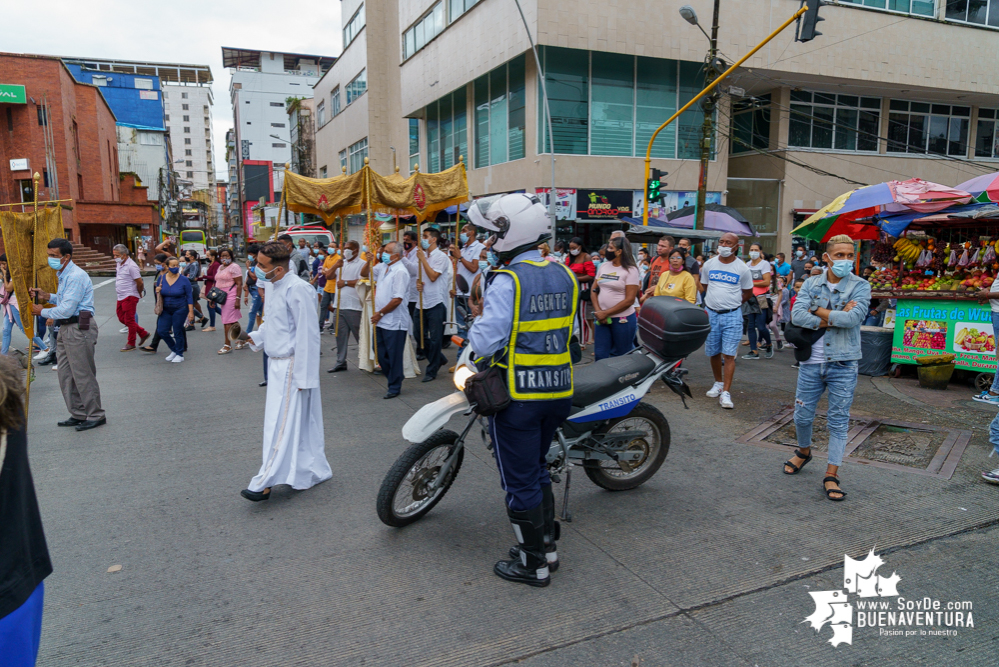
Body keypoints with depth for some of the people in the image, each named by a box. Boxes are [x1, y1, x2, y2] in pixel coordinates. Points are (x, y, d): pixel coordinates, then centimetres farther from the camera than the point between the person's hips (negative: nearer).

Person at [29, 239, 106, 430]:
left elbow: (67, 309, -21)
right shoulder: (63, 275, 16)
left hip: (79, 328, -11)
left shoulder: (76, 276, -17)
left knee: (83, 375, -3)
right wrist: (47, 296, 11)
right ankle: (78, 415, 24)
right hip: (66, 328, 11)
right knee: (66, 375, 14)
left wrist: (42, 312, -7)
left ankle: (96, 416, 7)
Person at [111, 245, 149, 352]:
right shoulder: (119, 264, 11)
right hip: (121, 297, 9)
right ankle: (143, 333, 23)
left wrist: (139, 293, -2)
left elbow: (139, 282, -17)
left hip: (130, 297, -9)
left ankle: (131, 344, 9)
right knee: (122, 318, 13)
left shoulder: (131, 266, -17)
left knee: (129, 320, -1)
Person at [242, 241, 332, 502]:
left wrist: (304, 375, -18)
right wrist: (257, 337, 5)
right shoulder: (272, 286, 9)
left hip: (291, 365, -9)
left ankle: (265, 483, 0)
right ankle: (313, 471, 26)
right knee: (300, 421, 15)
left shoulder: (297, 289, -19)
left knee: (282, 423, -4)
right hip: (276, 363, 9)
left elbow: (307, 335, -19)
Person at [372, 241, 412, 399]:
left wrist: (381, 313, -13)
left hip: (394, 322, -9)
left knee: (393, 355, 1)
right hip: (381, 321, 9)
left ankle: (394, 387, 13)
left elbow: (397, 299, -21)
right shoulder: (384, 269, 12)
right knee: (381, 354, 14)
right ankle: (392, 380, 30)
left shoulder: (400, 272, -16)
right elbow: (377, 286, 28)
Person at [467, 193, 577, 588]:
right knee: (537, 469, 23)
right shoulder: (565, 277, 6)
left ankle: (533, 564, 18)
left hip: (518, 392, -7)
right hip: (559, 388, 7)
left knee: (519, 480, 6)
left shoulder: (507, 280, -17)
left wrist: (473, 331, -1)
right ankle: (547, 547, 33)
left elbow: (487, 341, -21)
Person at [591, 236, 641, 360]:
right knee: (600, 355, 5)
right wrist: (598, 311, -7)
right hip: (601, 318, 5)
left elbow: (629, 300, -12)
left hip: (622, 319, -5)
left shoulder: (630, 270, -7)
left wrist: (606, 313, -14)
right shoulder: (604, 266, 10)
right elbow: (594, 291, 10)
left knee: (620, 356, 6)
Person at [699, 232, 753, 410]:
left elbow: (748, 293, 9)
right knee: (713, 353, 11)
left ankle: (726, 392, -6)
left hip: (732, 316, -3)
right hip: (711, 314, 3)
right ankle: (718, 382, 31)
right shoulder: (709, 264, 4)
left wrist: (732, 303, 5)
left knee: (729, 354, -7)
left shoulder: (742, 268, -2)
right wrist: (717, 299, 9)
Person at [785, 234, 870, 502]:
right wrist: (836, 317, -16)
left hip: (843, 365, -2)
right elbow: (797, 315, -11)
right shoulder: (811, 284, 5)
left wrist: (817, 311, -11)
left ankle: (831, 475, 12)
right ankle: (804, 451, 41)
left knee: (838, 422, 3)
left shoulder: (860, 286, -2)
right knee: (802, 416, 12)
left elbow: (853, 318, -20)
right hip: (811, 362, 2)